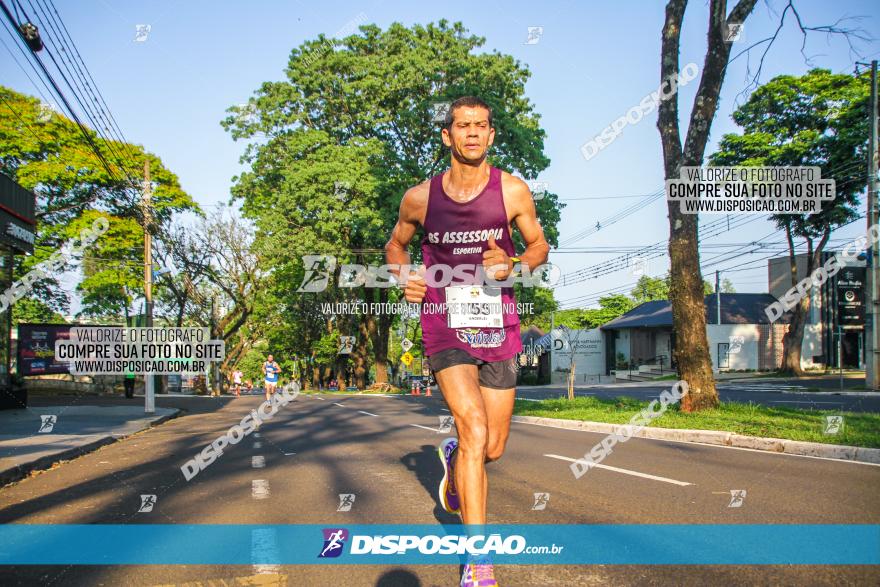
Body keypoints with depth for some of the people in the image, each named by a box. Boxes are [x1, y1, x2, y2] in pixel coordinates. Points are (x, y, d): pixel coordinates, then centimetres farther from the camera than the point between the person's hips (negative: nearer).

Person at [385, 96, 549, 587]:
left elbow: (540, 246, 10)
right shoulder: (420, 197, -1)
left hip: (499, 328, 2)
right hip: (445, 326, -2)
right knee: (474, 430, -19)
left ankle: (453, 456, 46)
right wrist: (405, 279, -4)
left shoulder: (513, 191, -2)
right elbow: (396, 245, 17)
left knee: (492, 449, 8)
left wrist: (512, 265, -12)